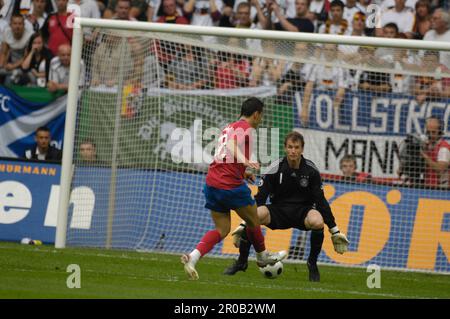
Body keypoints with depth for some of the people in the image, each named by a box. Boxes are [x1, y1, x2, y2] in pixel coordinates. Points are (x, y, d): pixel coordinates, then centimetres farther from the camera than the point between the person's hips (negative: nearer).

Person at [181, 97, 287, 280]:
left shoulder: (229, 128, 21)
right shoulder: (245, 127, -7)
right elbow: (232, 146, -27)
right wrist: (245, 161, -43)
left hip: (212, 183, 8)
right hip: (230, 185, -8)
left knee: (221, 230, 9)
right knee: (253, 221, 15)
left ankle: (193, 257, -12)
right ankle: (263, 257, 36)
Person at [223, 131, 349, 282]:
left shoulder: (311, 170, -7)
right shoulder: (275, 169, -9)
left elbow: (321, 200, -1)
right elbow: (259, 198, -5)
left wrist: (334, 230, -2)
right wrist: (243, 225, -6)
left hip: (302, 211, 0)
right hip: (278, 211, 0)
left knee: (317, 221, -36)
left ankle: (312, 263, -9)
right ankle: (241, 261, -13)